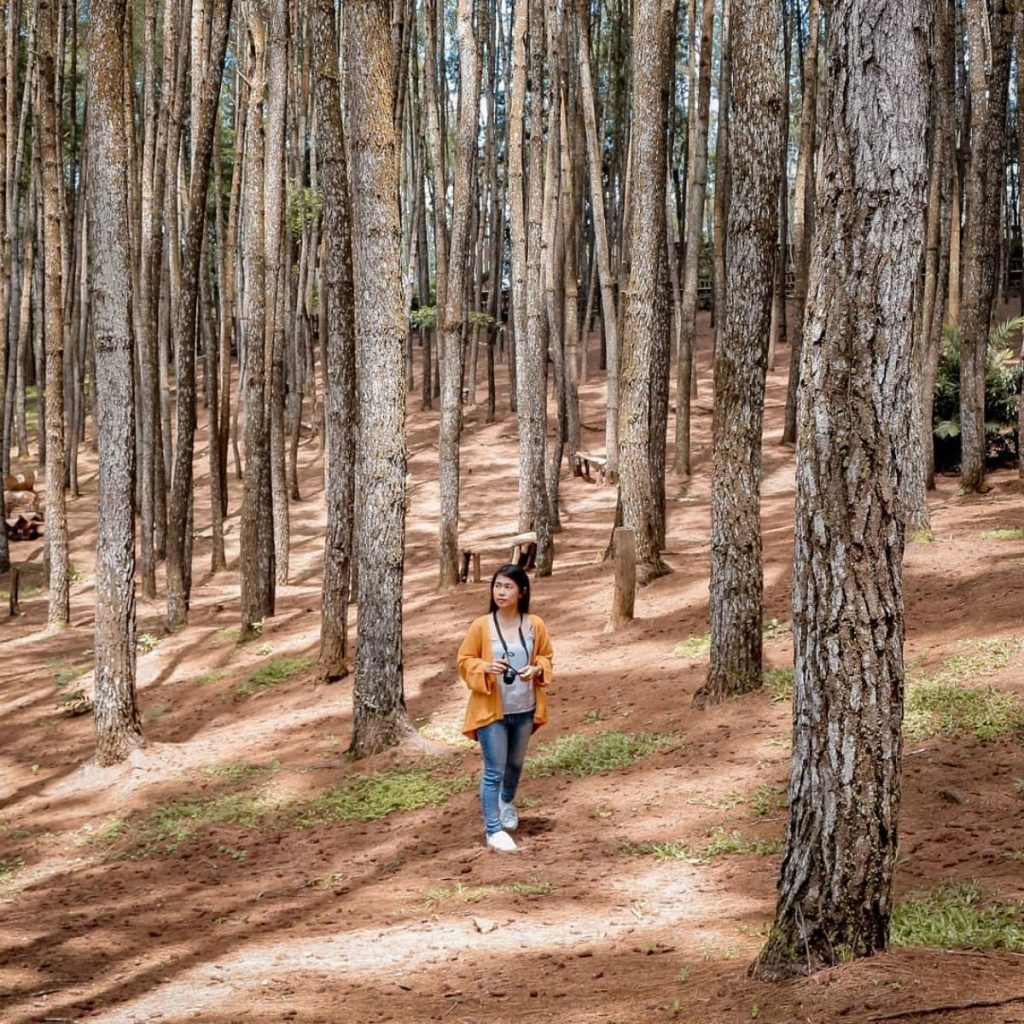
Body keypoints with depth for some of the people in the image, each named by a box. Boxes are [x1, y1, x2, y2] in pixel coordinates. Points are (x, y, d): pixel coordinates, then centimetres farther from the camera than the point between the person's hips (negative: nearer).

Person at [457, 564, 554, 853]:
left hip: (524, 709, 3)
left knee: (515, 763, 22)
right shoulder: (481, 626, -12)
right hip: (491, 709, -3)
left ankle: (507, 802, 51)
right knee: (494, 771, -4)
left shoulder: (535, 625, -5)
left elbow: (545, 656, 8)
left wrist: (536, 670, -14)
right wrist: (486, 668, -23)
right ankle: (493, 830, 3)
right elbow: (464, 661, -3)